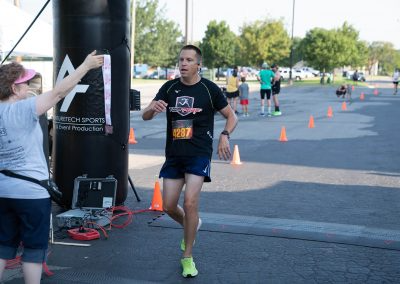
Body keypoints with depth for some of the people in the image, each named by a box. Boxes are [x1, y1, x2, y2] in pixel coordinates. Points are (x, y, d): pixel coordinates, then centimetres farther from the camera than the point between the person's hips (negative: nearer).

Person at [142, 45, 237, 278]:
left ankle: (187, 257, 1)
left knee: (190, 203, -15)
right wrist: (153, 108, -22)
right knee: (169, 206, 5)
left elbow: (232, 116, 4)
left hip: (199, 155, -4)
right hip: (173, 154, 4)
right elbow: (145, 116, 2)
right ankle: (192, 225, 39)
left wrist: (225, 135, -16)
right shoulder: (169, 88, 4)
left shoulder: (209, 89, -4)